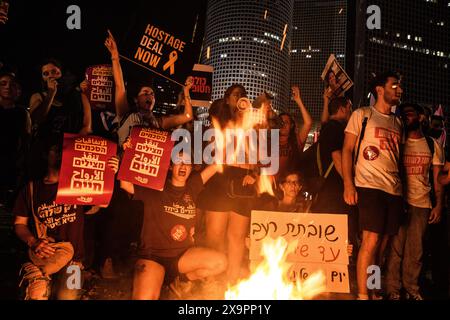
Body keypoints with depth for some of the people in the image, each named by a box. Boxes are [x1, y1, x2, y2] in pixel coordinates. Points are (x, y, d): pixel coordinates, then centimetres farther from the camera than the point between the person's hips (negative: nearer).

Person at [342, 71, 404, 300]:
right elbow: (347, 150, -2)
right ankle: (363, 295, -6)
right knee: (371, 241, -12)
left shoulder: (397, 122, 20)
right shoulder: (362, 115, 4)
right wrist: (348, 184, -13)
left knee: (382, 244, 6)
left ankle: (373, 291, 14)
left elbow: (397, 157, 21)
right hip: (369, 186, -6)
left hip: (394, 189, 6)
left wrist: (401, 188, 10)